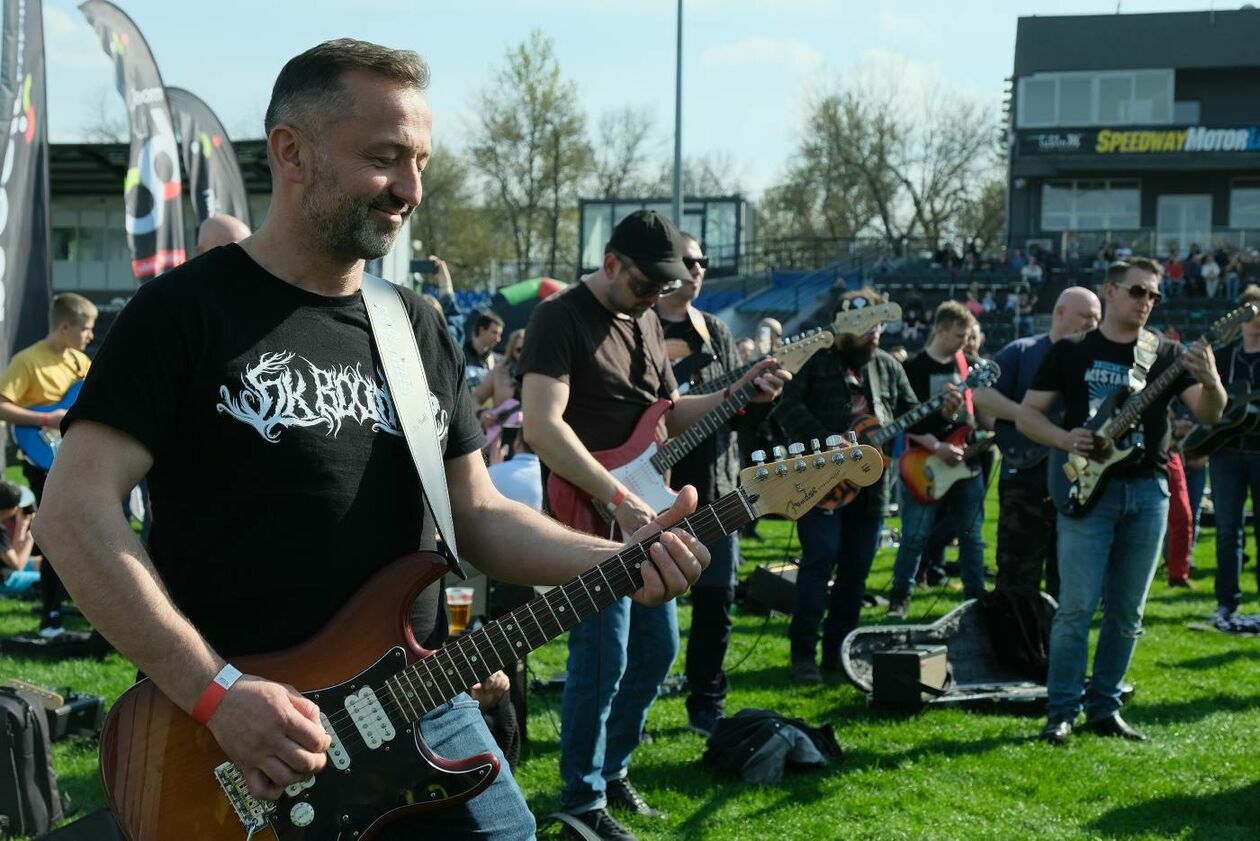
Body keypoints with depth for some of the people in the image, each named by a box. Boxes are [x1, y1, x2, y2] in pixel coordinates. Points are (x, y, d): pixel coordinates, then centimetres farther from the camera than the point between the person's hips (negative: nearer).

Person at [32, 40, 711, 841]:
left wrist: (618, 562, -5)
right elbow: (75, 513, -14)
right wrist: (217, 692, -20)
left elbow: (477, 513, 13)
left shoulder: (419, 329, 10)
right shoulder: (186, 311, -8)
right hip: (239, 746, -5)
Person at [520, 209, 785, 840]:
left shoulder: (645, 320, 12)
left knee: (656, 648, 15)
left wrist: (735, 395, 4)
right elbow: (542, 425, -24)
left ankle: (612, 766, 31)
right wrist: (617, 498, -27)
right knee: (602, 662, -7)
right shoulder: (559, 319, -14)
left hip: (642, 510, 9)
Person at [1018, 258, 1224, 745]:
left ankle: (1104, 708, 17)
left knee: (1127, 613, 7)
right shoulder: (1071, 352, 5)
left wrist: (1212, 384, -24)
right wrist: (1065, 439, -13)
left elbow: (1208, 414, -2)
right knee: (1077, 607, -7)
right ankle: (1062, 712, 1)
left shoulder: (1167, 356, 9)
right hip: (1087, 487, -3)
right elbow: (1026, 415, 6)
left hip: (1147, 490, 3)